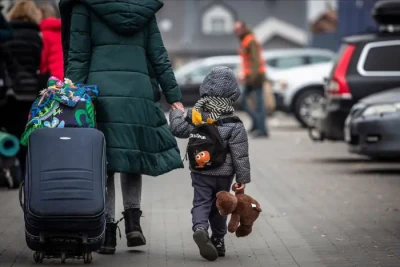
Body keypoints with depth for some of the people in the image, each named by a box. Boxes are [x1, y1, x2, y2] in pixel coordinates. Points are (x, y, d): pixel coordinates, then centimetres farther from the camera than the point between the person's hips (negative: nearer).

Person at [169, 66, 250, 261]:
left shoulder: (196, 115, -5)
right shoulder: (234, 124, -12)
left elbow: (178, 129, 6)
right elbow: (240, 154, -11)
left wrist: (176, 112, 25)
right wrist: (242, 177, -5)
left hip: (200, 172, 1)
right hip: (224, 173, -1)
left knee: (201, 202, 2)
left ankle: (200, 228, -28)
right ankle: (218, 240, 23)